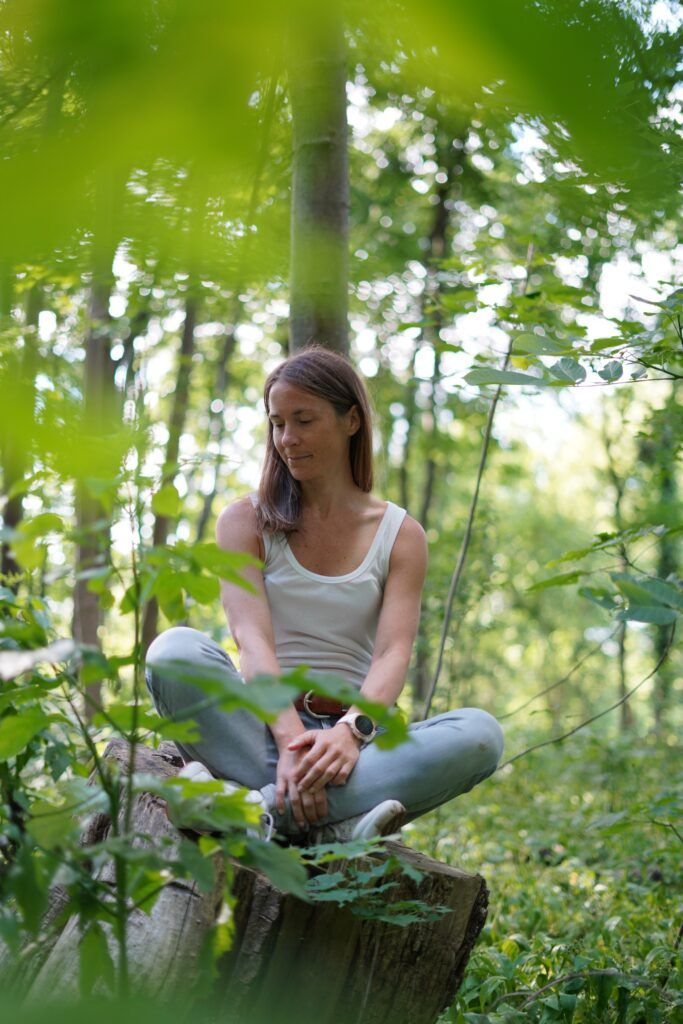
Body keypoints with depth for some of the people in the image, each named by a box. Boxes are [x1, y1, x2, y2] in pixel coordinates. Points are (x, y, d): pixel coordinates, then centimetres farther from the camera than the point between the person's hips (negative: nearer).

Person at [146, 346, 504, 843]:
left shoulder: (400, 534, 9)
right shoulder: (247, 521, 8)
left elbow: (394, 653, -5)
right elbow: (252, 636, -9)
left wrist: (353, 731, -28)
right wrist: (292, 740, -28)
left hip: (353, 737, 1)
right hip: (263, 727, -1)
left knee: (481, 733, -28)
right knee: (176, 650, -29)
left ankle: (264, 805, -37)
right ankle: (335, 824, -40)